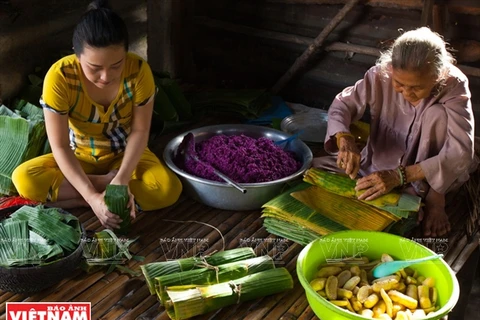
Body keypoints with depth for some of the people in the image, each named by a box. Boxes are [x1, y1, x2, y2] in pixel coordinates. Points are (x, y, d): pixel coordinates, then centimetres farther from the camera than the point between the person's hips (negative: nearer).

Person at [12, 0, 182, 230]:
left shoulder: (138, 70, -24)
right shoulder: (60, 76, -27)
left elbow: (140, 131, -16)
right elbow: (60, 146, -25)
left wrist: (122, 179, -31)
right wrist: (92, 197, -36)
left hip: (126, 154, 0)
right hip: (79, 158, 0)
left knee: (168, 189, -28)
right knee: (23, 179, -27)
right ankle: (107, 181, -16)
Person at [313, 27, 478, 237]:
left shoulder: (453, 86, -24)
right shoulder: (381, 75, -20)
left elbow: (460, 152, -32)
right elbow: (343, 103, -11)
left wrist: (399, 175, -42)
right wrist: (344, 139, -35)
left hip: (428, 178, -2)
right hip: (380, 167, 3)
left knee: (437, 113, -29)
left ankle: (434, 200, -14)